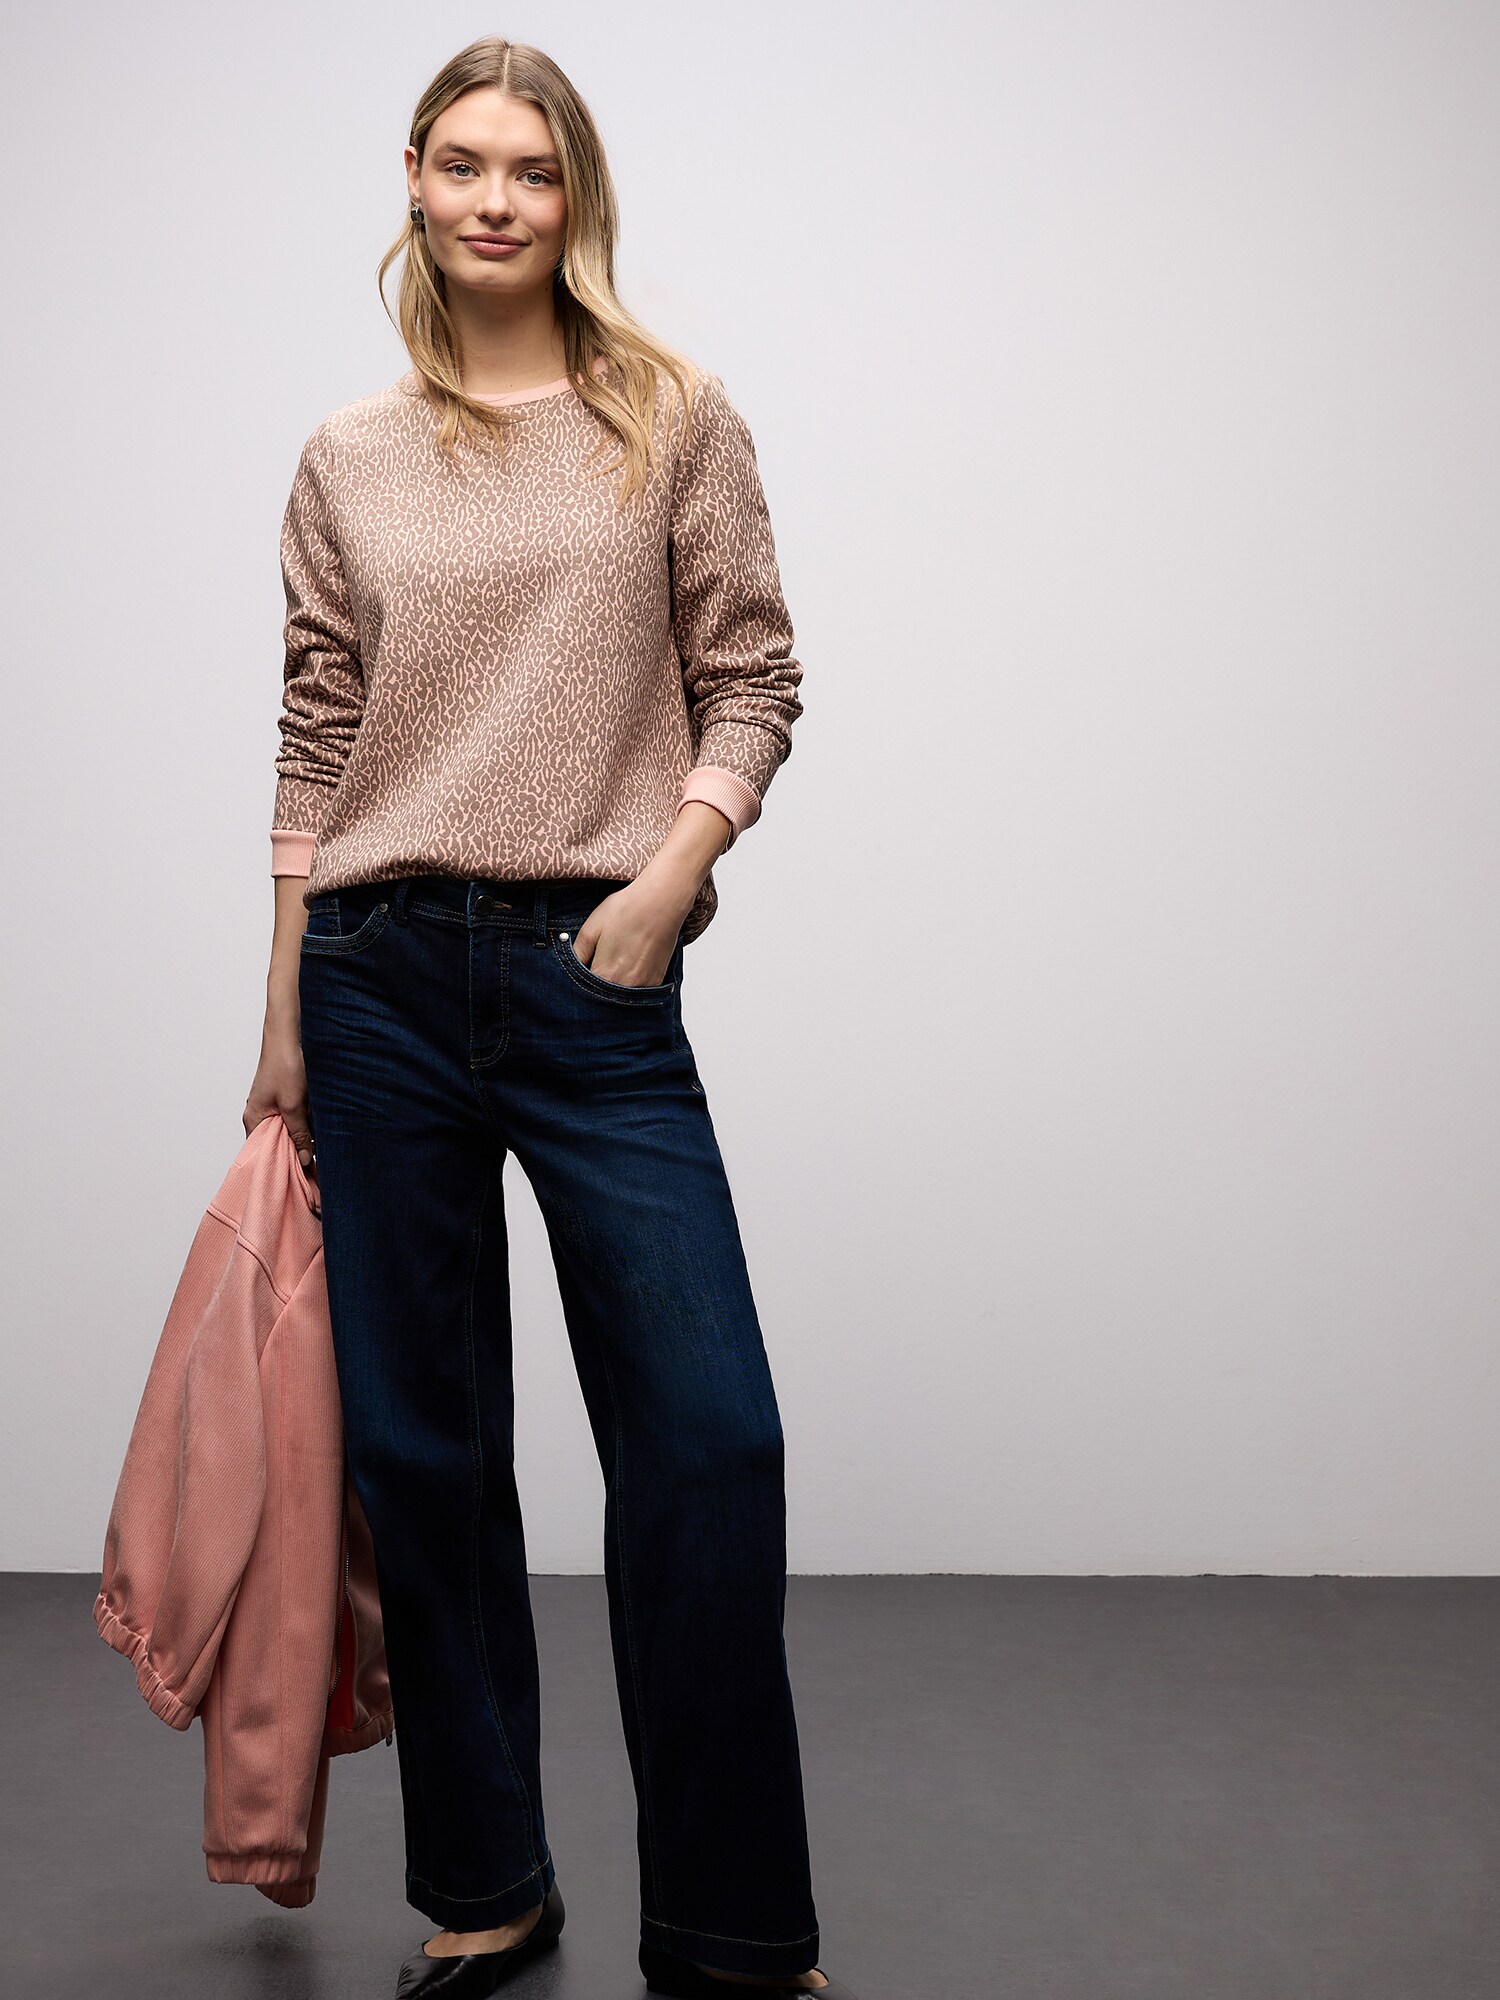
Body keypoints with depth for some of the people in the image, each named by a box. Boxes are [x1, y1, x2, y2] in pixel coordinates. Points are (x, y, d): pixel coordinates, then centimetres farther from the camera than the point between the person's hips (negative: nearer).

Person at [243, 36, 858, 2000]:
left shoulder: (674, 418, 6)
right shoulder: (348, 458, 11)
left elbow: (753, 681, 5)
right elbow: (315, 744, 11)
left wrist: (668, 880, -10)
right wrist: (284, 1022, 9)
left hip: (596, 976, -2)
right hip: (379, 974, 2)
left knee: (708, 1436, -7)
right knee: (423, 1448, 6)